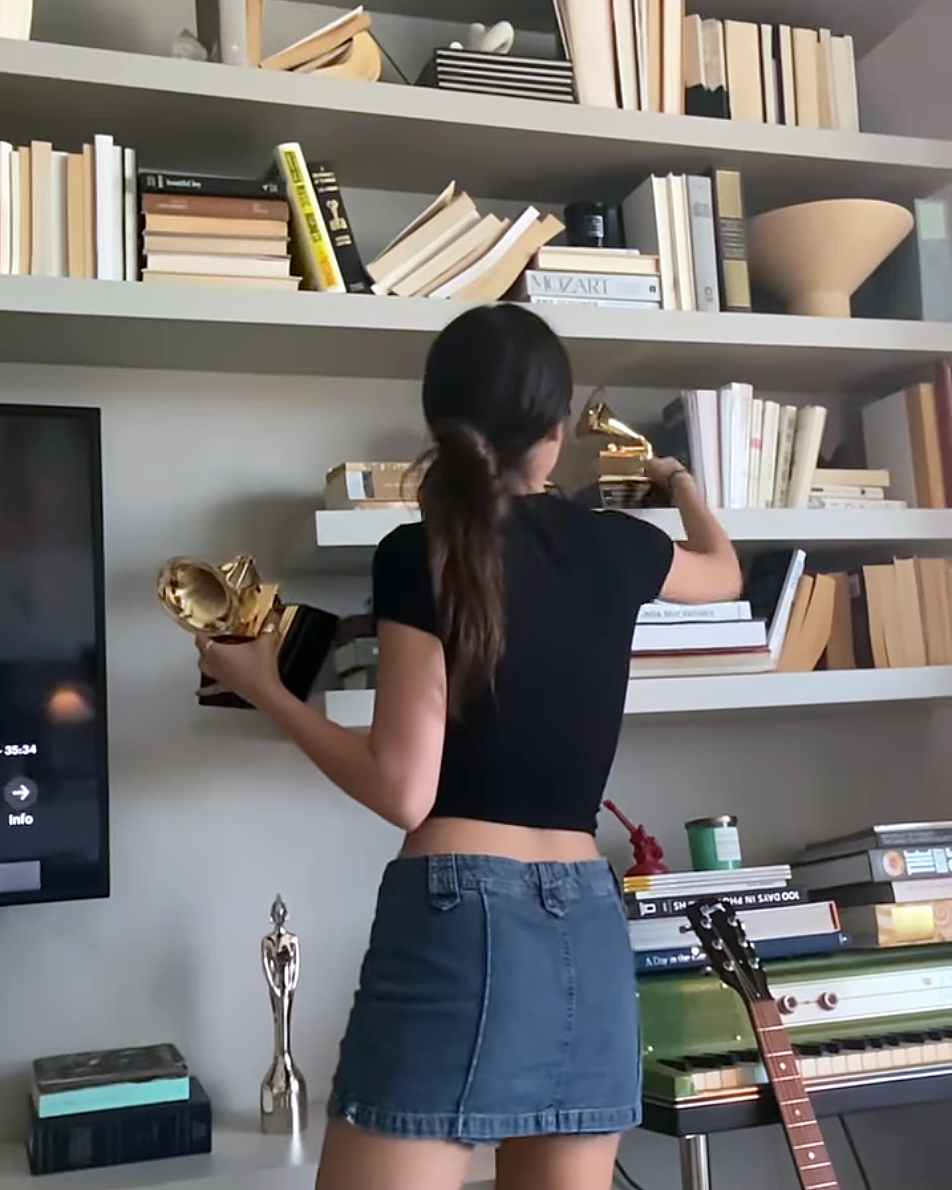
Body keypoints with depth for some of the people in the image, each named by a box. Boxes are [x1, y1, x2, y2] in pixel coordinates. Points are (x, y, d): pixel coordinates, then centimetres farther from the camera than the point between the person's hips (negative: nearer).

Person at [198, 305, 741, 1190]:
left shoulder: (419, 555, -6)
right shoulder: (613, 546, 8)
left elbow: (404, 791, -9)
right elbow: (724, 571, 33)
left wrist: (261, 685, 2)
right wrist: (676, 479, 52)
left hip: (458, 919, -5)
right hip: (588, 928, 5)